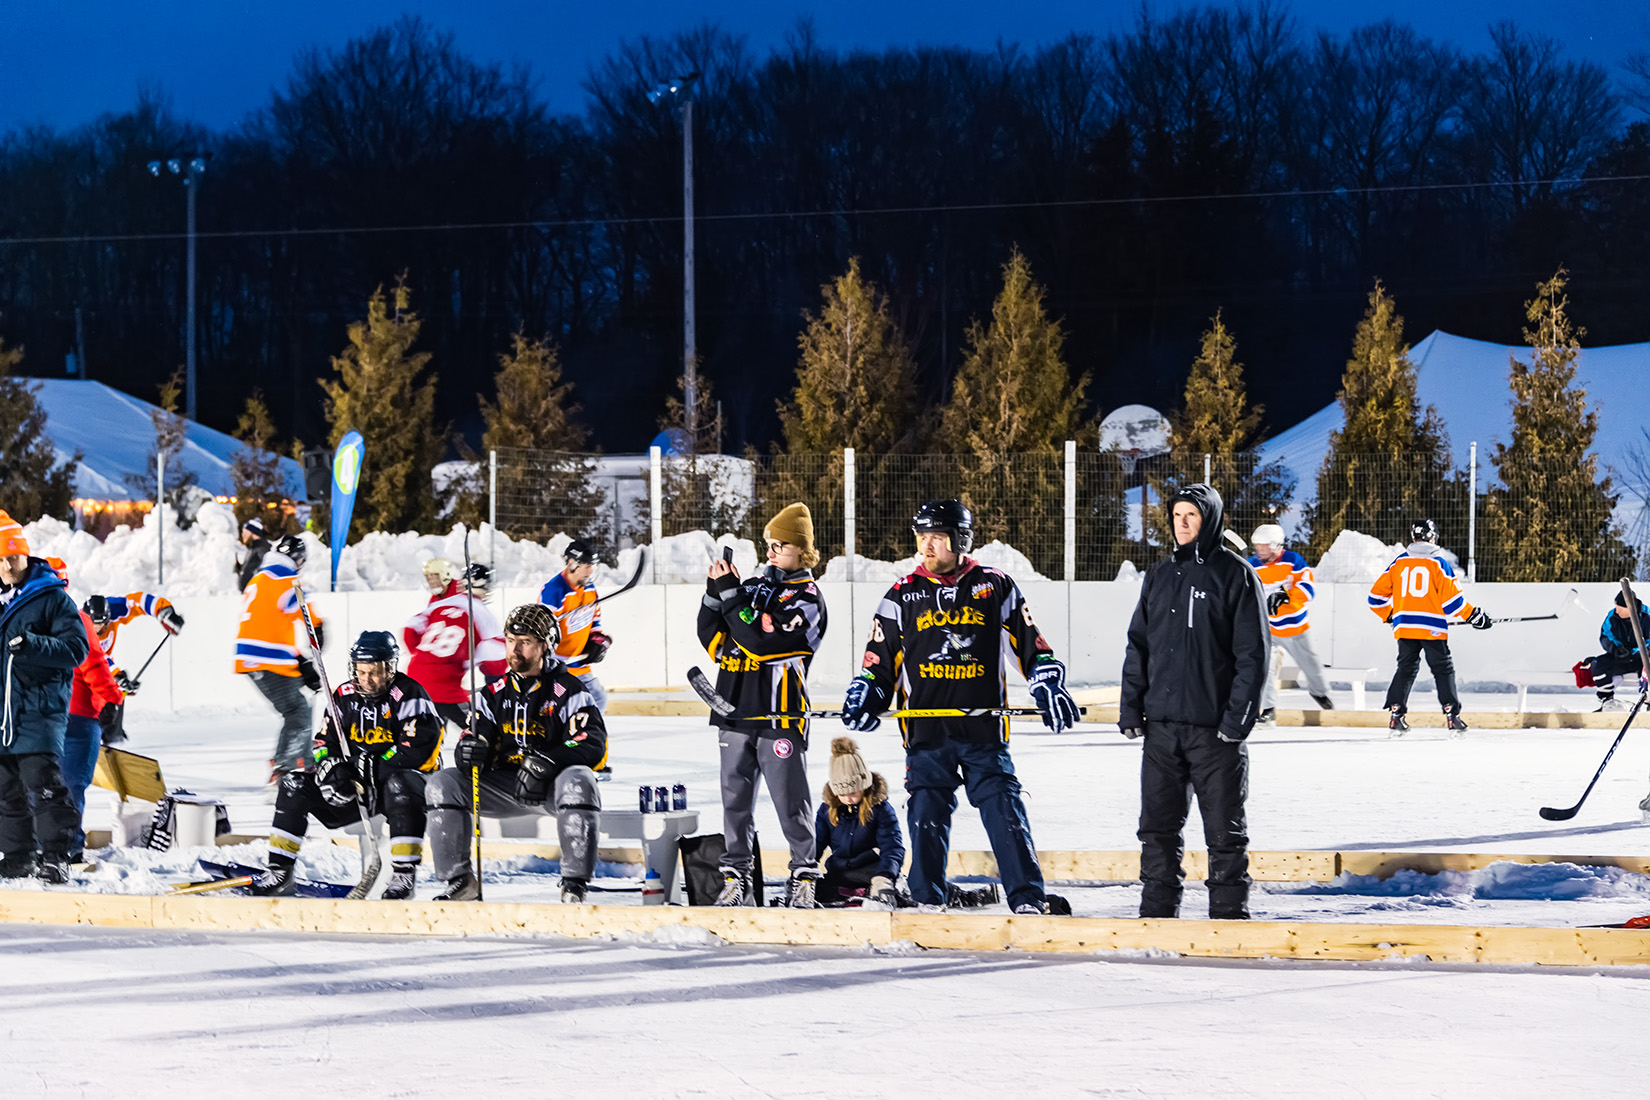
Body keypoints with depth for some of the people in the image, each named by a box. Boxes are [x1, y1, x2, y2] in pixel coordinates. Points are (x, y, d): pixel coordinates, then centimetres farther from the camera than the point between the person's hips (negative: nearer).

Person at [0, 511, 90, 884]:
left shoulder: (52, 597, -3)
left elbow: (77, 648, -9)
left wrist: (33, 646, -22)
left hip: (40, 705, -6)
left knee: (43, 783, -11)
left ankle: (55, 857, -8)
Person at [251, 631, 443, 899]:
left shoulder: (408, 694, -15)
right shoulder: (345, 696, 4)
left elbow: (418, 749, -25)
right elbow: (325, 741, 9)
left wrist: (371, 766, -25)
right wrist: (331, 769, -14)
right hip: (357, 786, 6)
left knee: (401, 786, -41)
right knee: (295, 785, -8)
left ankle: (404, 875, -38)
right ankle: (280, 871, -8)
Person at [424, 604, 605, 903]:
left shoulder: (567, 690, -5)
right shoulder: (494, 693, 10)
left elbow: (593, 744, -15)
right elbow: (477, 736, 8)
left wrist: (546, 762, -30)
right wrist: (469, 749, -19)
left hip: (550, 788, -4)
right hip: (504, 786, 4)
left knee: (579, 780, -38)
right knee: (442, 783, -14)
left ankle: (575, 883, -33)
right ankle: (460, 879, -9)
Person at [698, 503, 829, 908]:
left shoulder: (807, 597, -5)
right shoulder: (753, 587, 15)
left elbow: (761, 639, -19)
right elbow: (714, 642, 12)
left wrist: (731, 594, -15)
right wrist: (714, 596, -2)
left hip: (780, 715, -6)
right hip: (736, 709, 6)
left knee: (791, 803, -4)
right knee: (735, 801, 8)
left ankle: (804, 878, 5)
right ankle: (737, 880, 14)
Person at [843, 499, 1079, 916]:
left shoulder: (995, 587, 6)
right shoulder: (903, 595, 8)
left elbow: (1030, 645, 12)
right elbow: (880, 657, 13)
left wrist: (1049, 687, 1)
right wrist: (865, 695, -3)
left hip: (983, 730, -1)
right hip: (926, 731, 1)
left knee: (1005, 813, -6)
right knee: (927, 818, -2)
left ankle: (1029, 899, -4)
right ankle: (926, 902, 6)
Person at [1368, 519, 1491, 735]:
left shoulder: (1398, 563, 8)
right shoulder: (1439, 563, -3)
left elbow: (1376, 595, 10)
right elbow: (1451, 597, -7)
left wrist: (1389, 615, 26)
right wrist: (1472, 615, 4)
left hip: (1404, 626, 3)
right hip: (1432, 628, -3)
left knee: (1406, 669, 13)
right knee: (1443, 669, 5)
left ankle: (1396, 715, 4)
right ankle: (1452, 714, -2)